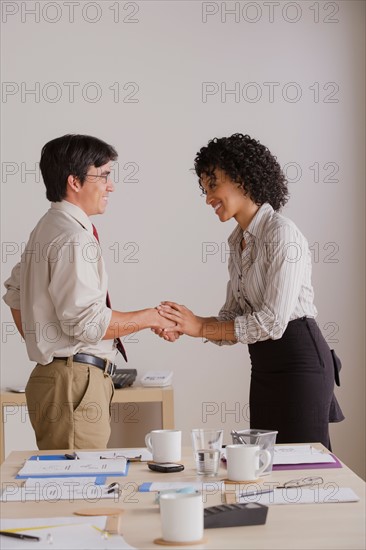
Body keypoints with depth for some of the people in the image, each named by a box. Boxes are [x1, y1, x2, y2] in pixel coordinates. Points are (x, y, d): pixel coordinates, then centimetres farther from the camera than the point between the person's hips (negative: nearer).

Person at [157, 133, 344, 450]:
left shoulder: (282, 234, -15)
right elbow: (233, 317, 10)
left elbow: (272, 322, -20)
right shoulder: (238, 241, 12)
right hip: (264, 366, 9)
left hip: (299, 362, -9)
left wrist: (200, 327, -17)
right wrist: (183, 324, -6)